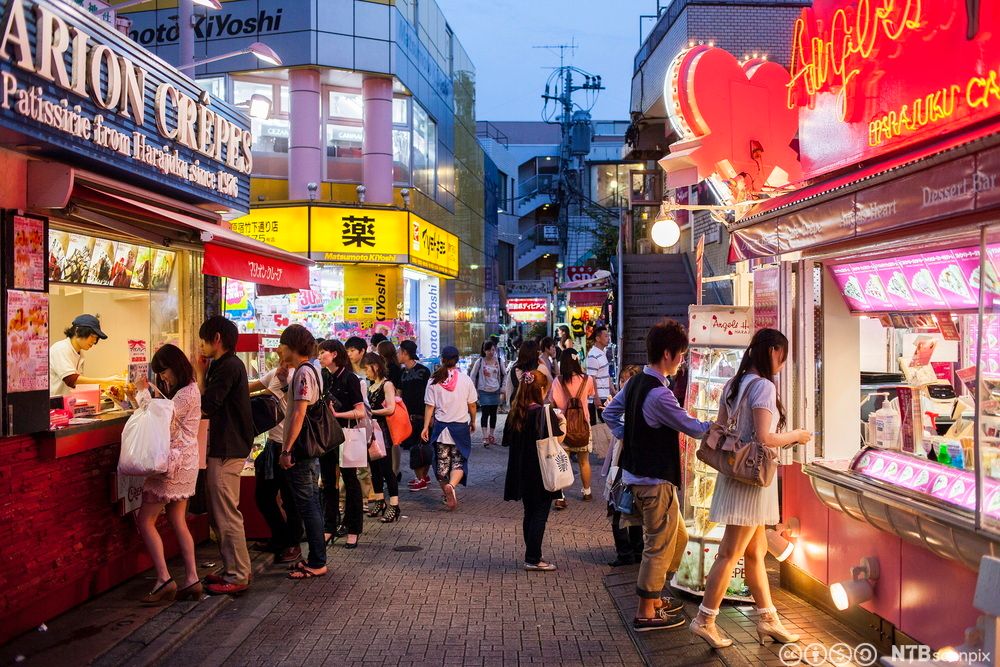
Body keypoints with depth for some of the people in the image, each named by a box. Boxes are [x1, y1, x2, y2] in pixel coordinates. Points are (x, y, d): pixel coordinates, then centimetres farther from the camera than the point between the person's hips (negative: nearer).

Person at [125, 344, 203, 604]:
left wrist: (143, 392, -8)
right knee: (178, 522, 11)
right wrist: (138, 400, 3)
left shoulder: (187, 393, -15)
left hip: (174, 462, -10)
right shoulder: (184, 391, 16)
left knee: (145, 520, -6)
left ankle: (164, 580, -9)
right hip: (183, 463, 10)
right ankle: (192, 580, 11)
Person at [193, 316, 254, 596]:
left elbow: (206, 406, -18)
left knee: (227, 515, -5)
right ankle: (234, 569, 24)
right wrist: (203, 374, 8)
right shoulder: (229, 365, 16)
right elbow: (211, 406, 12)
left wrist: (199, 374, -8)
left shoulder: (228, 366, -16)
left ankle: (237, 577, 2)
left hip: (227, 451, -11)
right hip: (225, 447, 11)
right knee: (219, 514, 16)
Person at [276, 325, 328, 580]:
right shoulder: (309, 369, 15)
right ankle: (316, 558, 22)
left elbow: (299, 413, -21)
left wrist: (287, 450, -21)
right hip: (310, 448, 10)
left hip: (301, 449, -10)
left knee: (307, 505, -5)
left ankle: (317, 563, 1)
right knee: (311, 504, 14)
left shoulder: (303, 372, -15)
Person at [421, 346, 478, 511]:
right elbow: (472, 405, 2)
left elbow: (429, 406, -3)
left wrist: (426, 427, 3)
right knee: (459, 462, 3)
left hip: (441, 426, 1)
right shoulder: (465, 379, -5)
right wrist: (473, 422, 17)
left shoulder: (434, 381, -4)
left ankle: (447, 493, 19)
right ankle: (451, 486, -23)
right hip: (461, 426, -1)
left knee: (442, 463, 13)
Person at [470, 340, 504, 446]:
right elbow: (472, 376, 1)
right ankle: (485, 437, -10)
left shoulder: (498, 361, 4)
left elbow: (502, 376, 11)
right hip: (484, 391, -3)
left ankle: (491, 435, 21)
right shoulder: (480, 361, -4)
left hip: (495, 391, 3)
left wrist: (502, 392, 6)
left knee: (493, 414, 9)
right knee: (485, 413, -11)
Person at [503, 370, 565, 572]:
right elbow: (557, 440, -17)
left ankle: (533, 555, 25)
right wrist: (562, 422, 2)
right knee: (540, 515, 3)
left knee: (530, 514, 17)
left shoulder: (516, 412, 2)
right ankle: (533, 560, 5)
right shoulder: (545, 412, -17)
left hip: (522, 472, 7)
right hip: (541, 473, -6)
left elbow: (509, 440, 10)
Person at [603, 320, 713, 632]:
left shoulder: (635, 383, 6)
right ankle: (646, 613, 12)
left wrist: (626, 438, 12)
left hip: (638, 474, 10)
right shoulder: (659, 395, -24)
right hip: (656, 480, -10)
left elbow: (610, 412, 17)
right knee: (660, 545, 2)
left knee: (677, 538, 21)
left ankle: (654, 597, 31)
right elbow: (694, 428, -18)